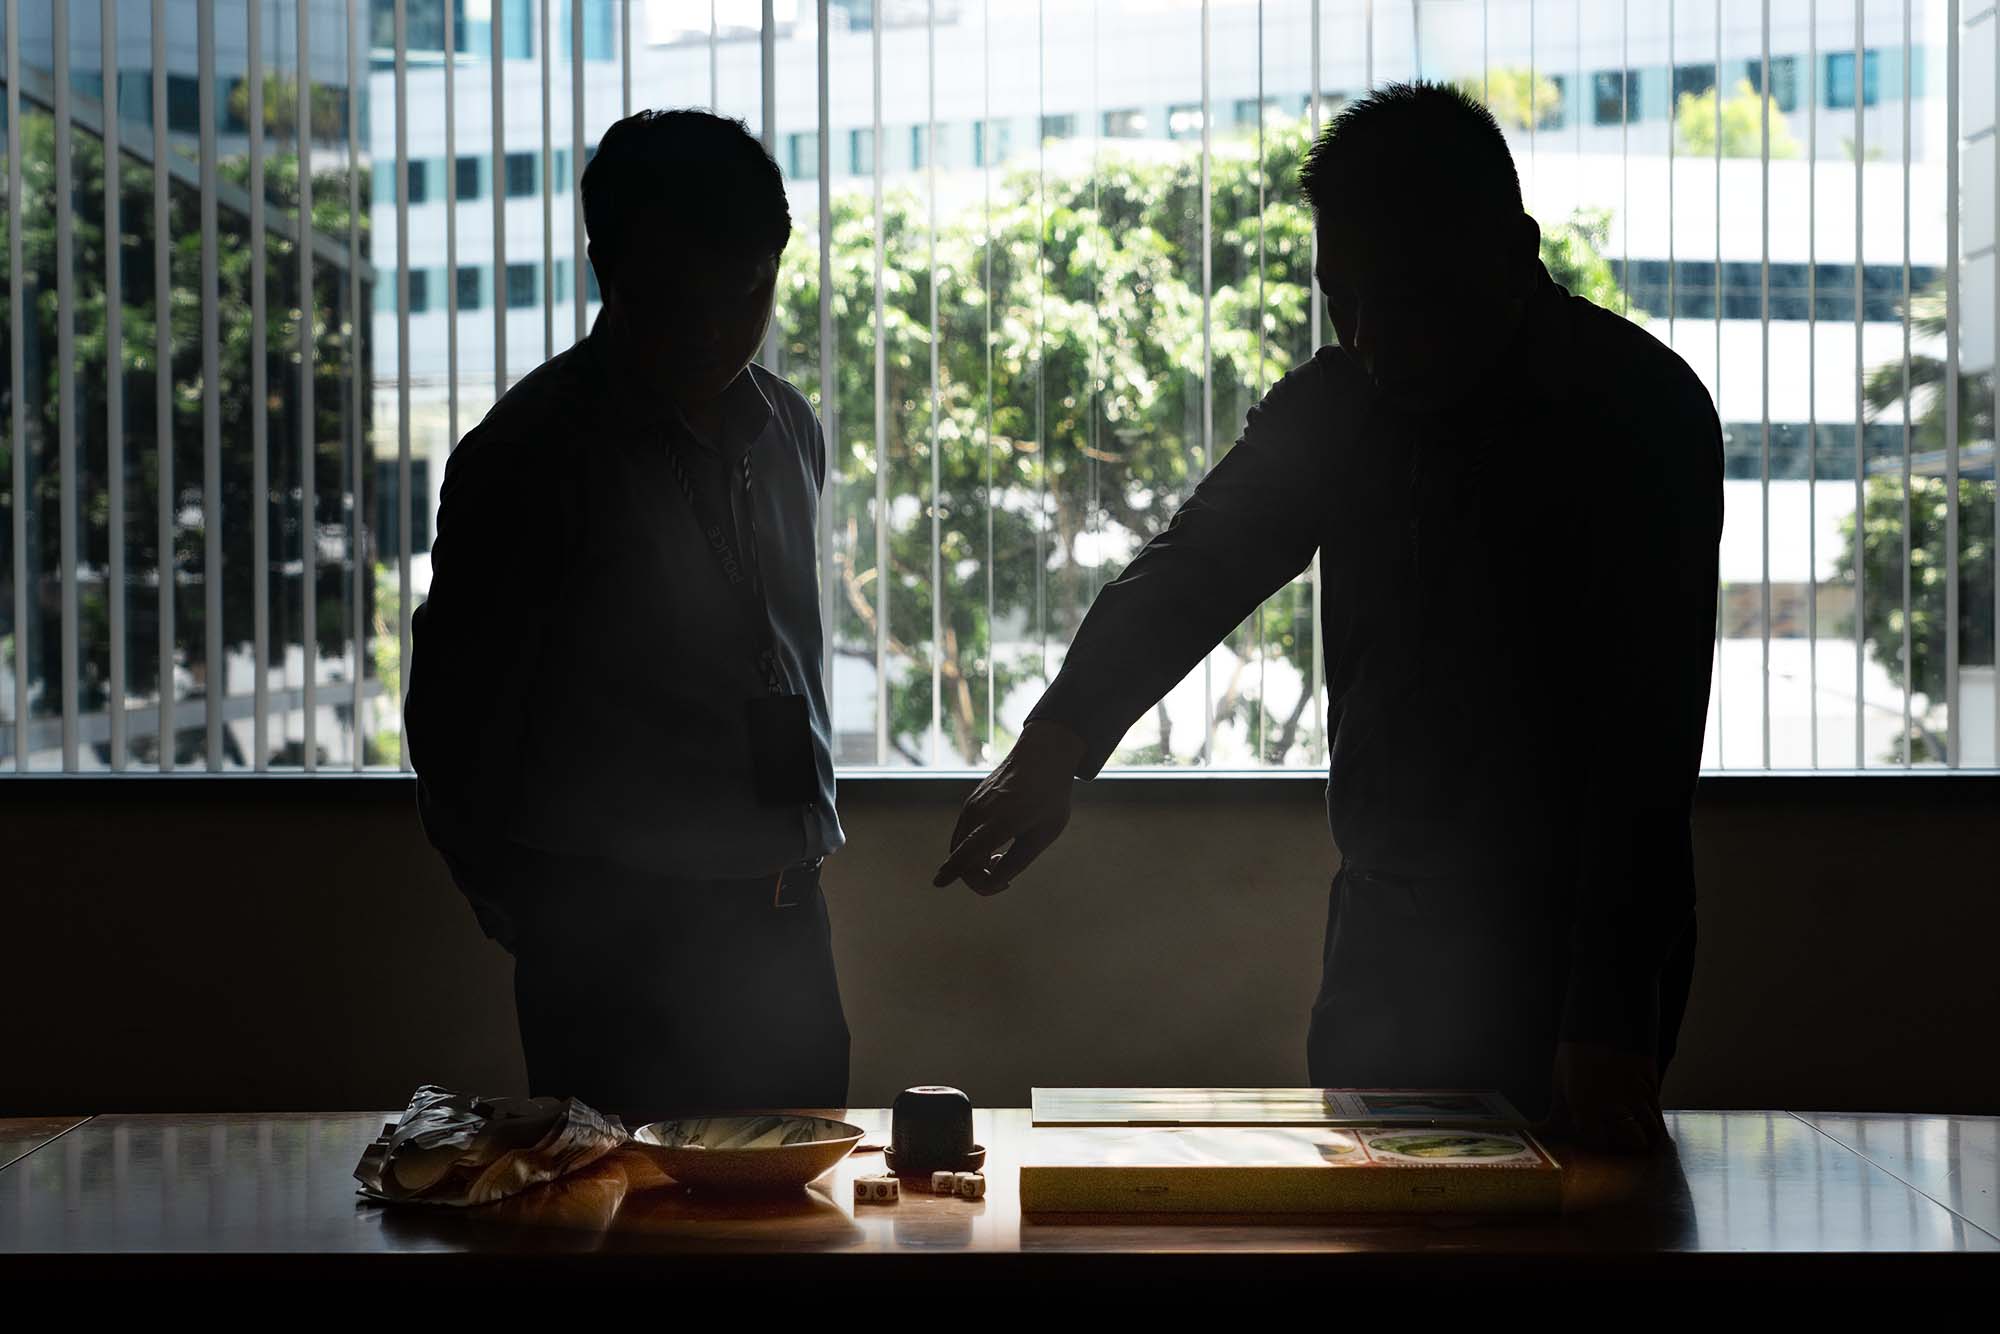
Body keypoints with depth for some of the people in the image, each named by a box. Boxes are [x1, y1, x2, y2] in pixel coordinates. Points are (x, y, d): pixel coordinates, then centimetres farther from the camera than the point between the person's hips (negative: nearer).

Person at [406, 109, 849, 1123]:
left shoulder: (787, 430, 11)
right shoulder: (534, 453, -8)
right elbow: (455, 713, -3)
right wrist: (533, 917, 2)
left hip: (783, 918, 6)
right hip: (619, 926, -6)